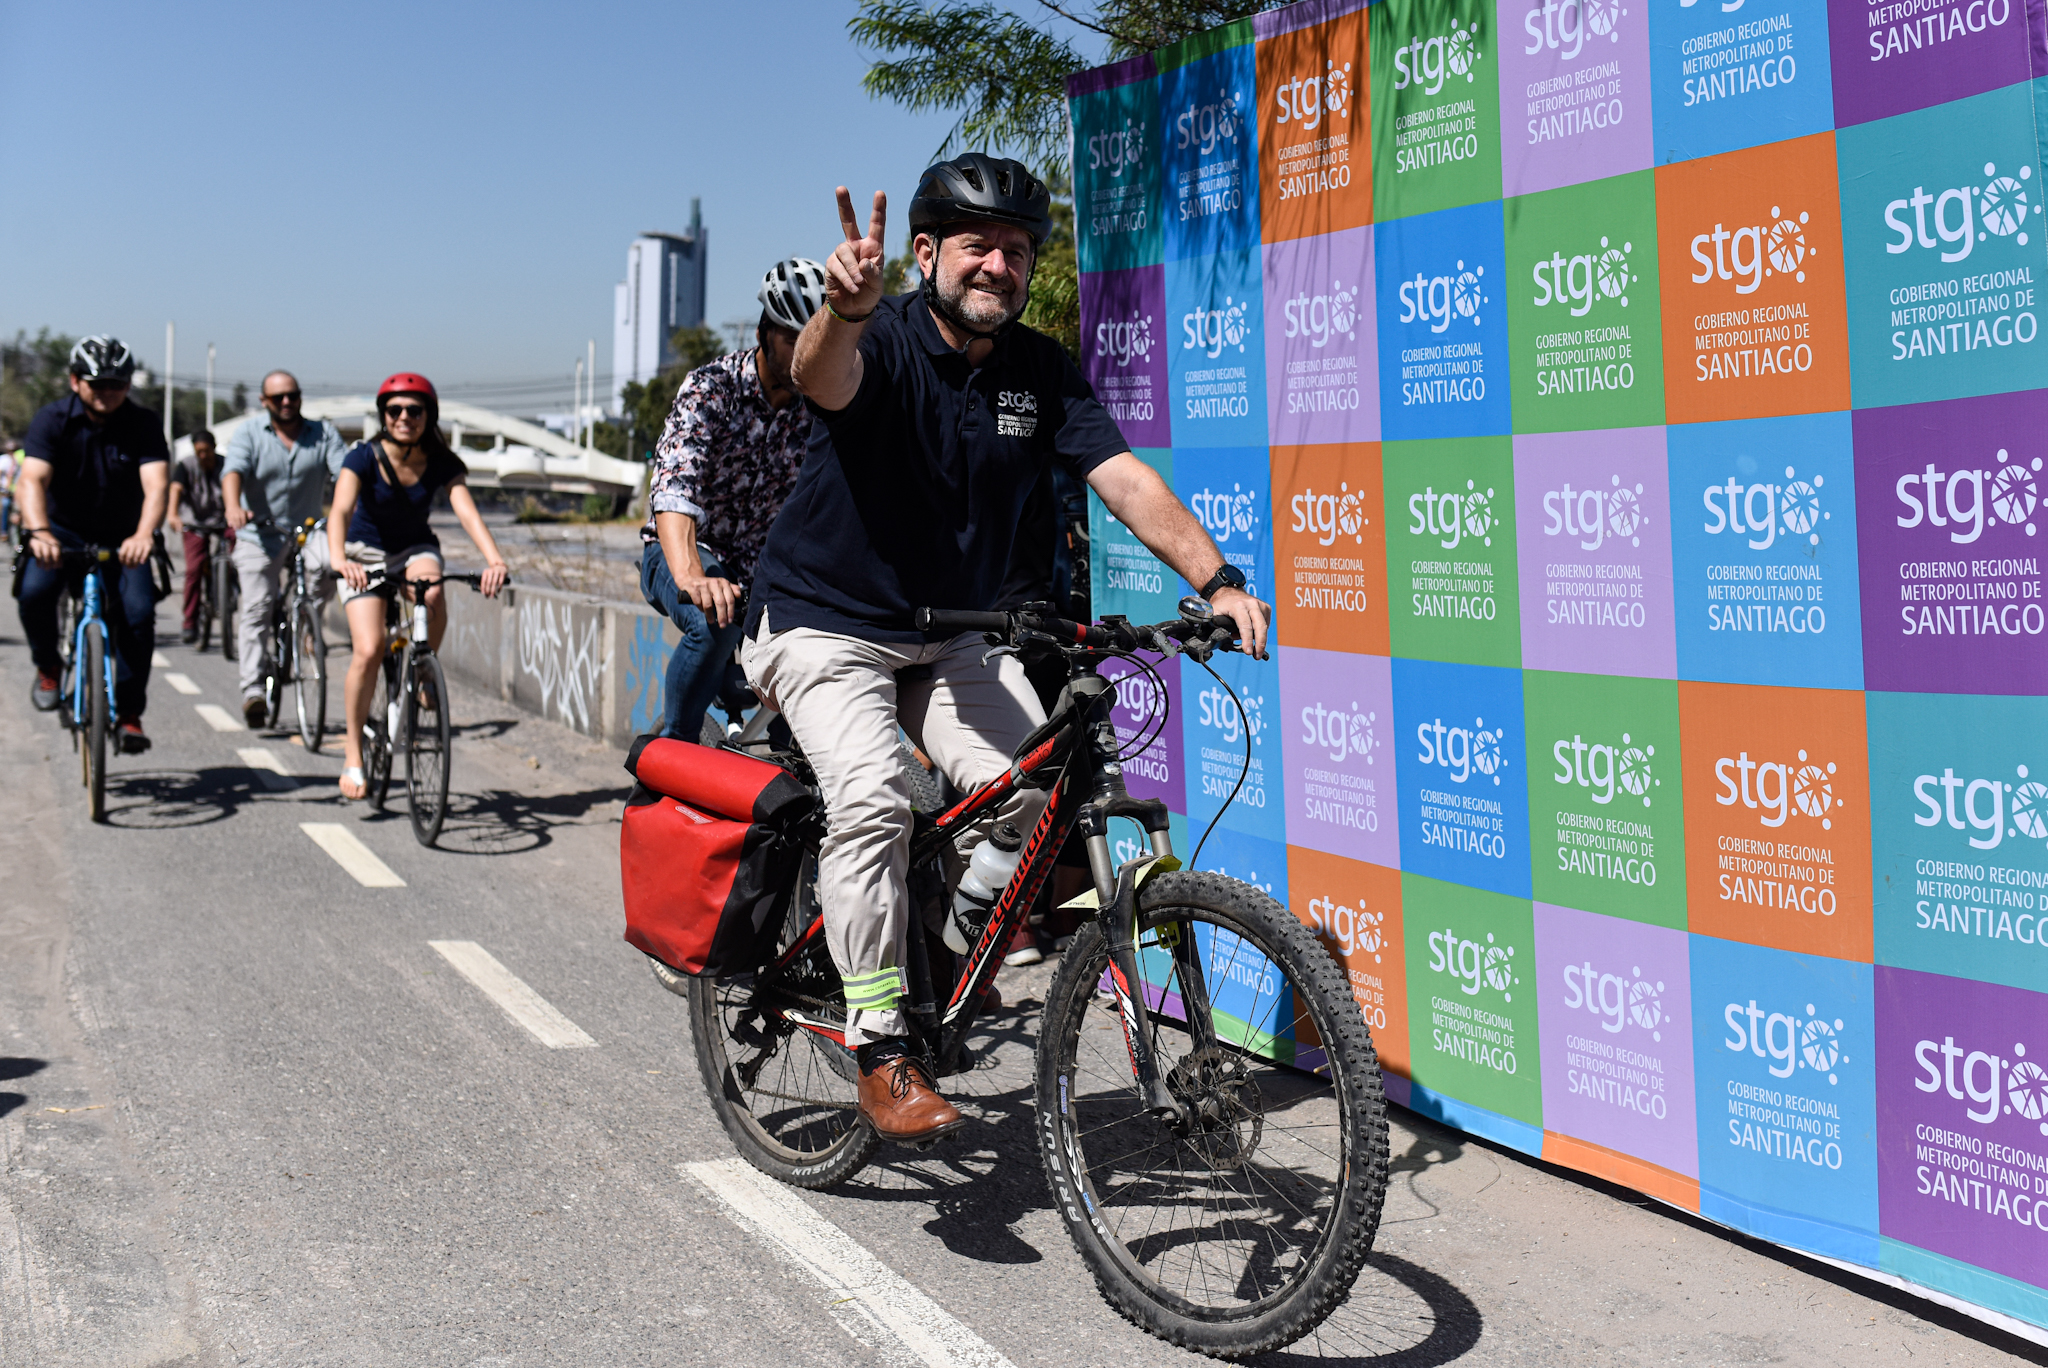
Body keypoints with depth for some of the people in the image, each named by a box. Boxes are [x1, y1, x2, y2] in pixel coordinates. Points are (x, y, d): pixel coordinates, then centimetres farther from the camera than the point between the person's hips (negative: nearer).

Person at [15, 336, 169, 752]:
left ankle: (129, 714, -5)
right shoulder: (52, 419, -12)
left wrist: (144, 535, -48)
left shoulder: (144, 424, -12)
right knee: (34, 591, -28)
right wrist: (39, 531, -46)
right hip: (64, 532, 0)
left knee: (139, 612, -21)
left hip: (123, 538, 0)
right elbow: (33, 479, -26)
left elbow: (155, 485, -27)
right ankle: (48, 666, 3)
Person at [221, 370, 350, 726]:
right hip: (260, 534, -1)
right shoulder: (249, 434, 1)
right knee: (255, 611, -6)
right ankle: (252, 690, -6)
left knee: (329, 560, -30)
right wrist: (233, 507, -38)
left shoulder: (323, 434, 4)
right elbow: (233, 471, -16)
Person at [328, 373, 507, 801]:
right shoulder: (364, 458, -20)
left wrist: (495, 560, -46)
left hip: (415, 549, 1)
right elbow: (340, 511, -33)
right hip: (365, 553, -1)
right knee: (368, 650, -18)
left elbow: (467, 511, -28)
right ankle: (353, 753, -3)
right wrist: (339, 560, -53)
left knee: (433, 596, -35)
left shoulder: (442, 463, -15)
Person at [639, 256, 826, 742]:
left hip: (759, 566, 4)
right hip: (681, 554, -4)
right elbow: (674, 488, -34)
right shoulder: (712, 388, -19)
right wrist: (693, 578, -52)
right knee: (716, 622, -35)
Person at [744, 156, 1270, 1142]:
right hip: (825, 625, -4)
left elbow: (1124, 476, -12)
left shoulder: (1040, 373, -2)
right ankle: (882, 1054, -16)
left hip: (949, 638, 5)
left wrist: (1215, 579, -28)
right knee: (872, 801, -27)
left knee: (1036, 789, -17)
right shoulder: (884, 342, -15)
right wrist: (843, 313, -63)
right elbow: (824, 377, -39)